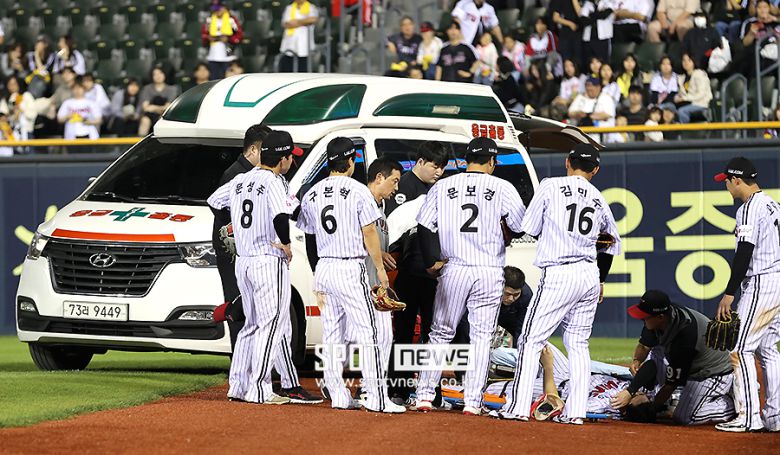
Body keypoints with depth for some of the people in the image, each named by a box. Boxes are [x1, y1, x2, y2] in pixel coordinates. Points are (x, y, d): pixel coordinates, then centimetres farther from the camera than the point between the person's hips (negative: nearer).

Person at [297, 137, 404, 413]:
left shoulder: (312, 195, 8)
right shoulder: (358, 191, -9)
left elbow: (310, 235, 12)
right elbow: (369, 233, -9)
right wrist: (380, 268, 1)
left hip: (323, 268, 6)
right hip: (351, 269, -6)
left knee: (332, 337, 10)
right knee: (370, 334, -4)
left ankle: (338, 396, 9)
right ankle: (377, 398, -9)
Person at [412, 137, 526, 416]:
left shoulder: (442, 187, 4)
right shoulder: (502, 188, -1)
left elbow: (424, 227, 3)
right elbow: (523, 227, -1)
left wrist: (431, 262, 12)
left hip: (454, 270, 1)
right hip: (490, 272, -1)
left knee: (441, 333, 11)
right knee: (481, 336, 5)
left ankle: (425, 394, 5)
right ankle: (473, 401, 0)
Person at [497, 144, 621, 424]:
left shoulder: (550, 186, -1)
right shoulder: (599, 200, 12)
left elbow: (530, 229, 0)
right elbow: (612, 242, 22)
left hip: (558, 274, -5)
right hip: (590, 275, 5)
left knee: (532, 340, -1)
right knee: (578, 344, 11)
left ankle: (518, 408, -7)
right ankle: (576, 412, 6)